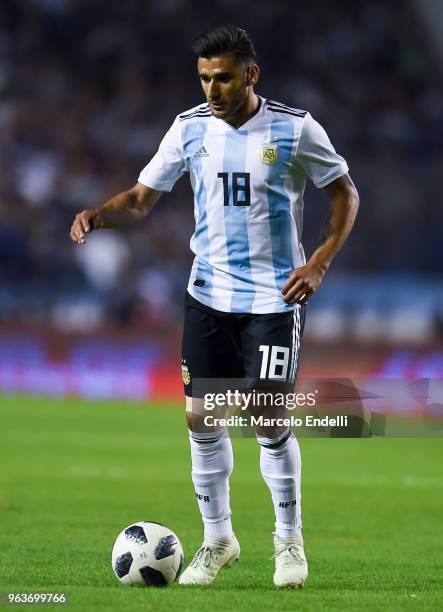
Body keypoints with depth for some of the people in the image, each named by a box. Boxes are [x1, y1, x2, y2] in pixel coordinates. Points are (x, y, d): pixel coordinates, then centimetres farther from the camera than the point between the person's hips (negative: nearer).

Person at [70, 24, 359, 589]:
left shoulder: (294, 129, -9)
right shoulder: (190, 128, -1)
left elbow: (345, 194, 0)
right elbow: (143, 197, 3)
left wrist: (318, 264, -12)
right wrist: (96, 216, -18)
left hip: (274, 297, -4)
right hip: (208, 293, 4)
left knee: (269, 420, -8)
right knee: (200, 416, 1)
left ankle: (289, 541, 11)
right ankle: (217, 539, 18)